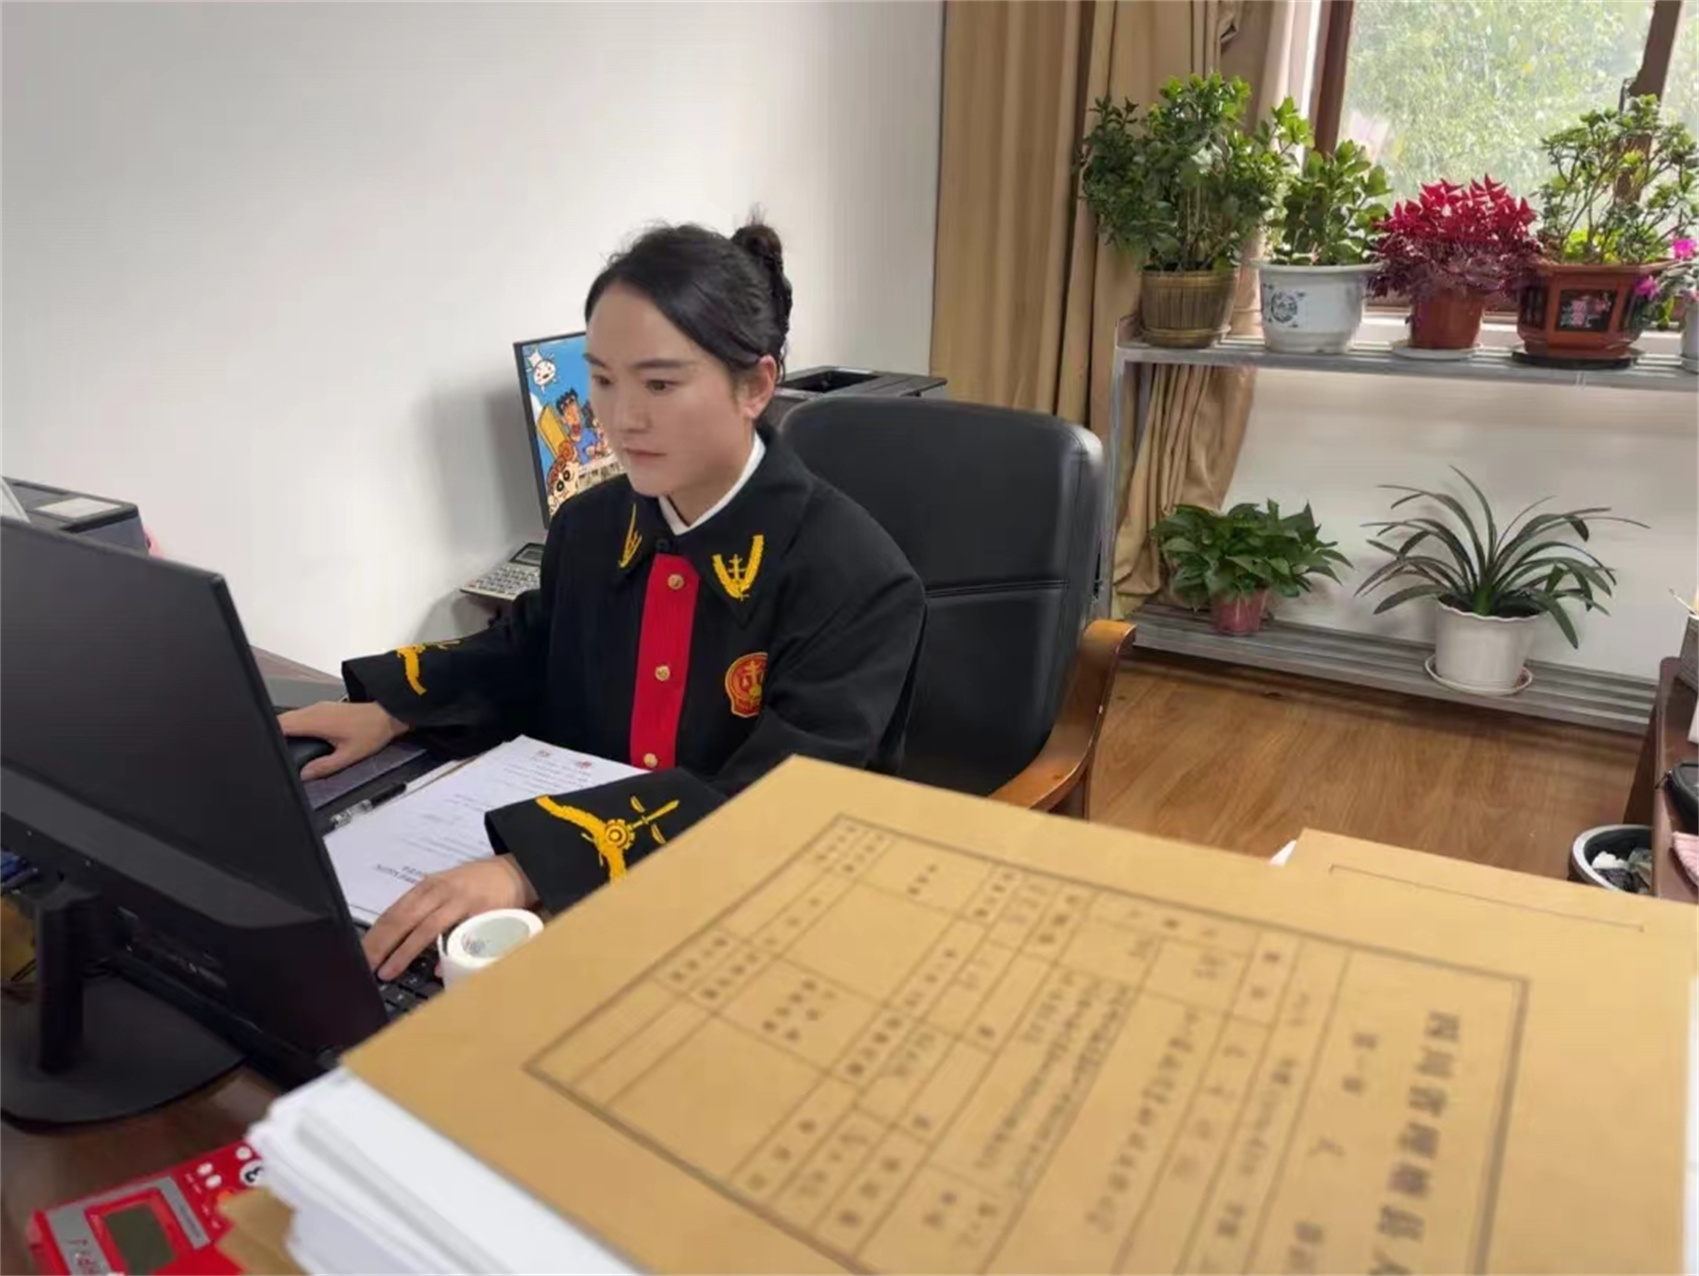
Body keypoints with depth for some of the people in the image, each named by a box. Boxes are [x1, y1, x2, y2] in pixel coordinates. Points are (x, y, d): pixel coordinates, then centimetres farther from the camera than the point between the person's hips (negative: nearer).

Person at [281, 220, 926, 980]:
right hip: (580, 900, 6)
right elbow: (528, 652, 21)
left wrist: (531, 871, -37)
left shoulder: (855, 579, -19)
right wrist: (390, 709, 4)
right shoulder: (590, 525, 1)